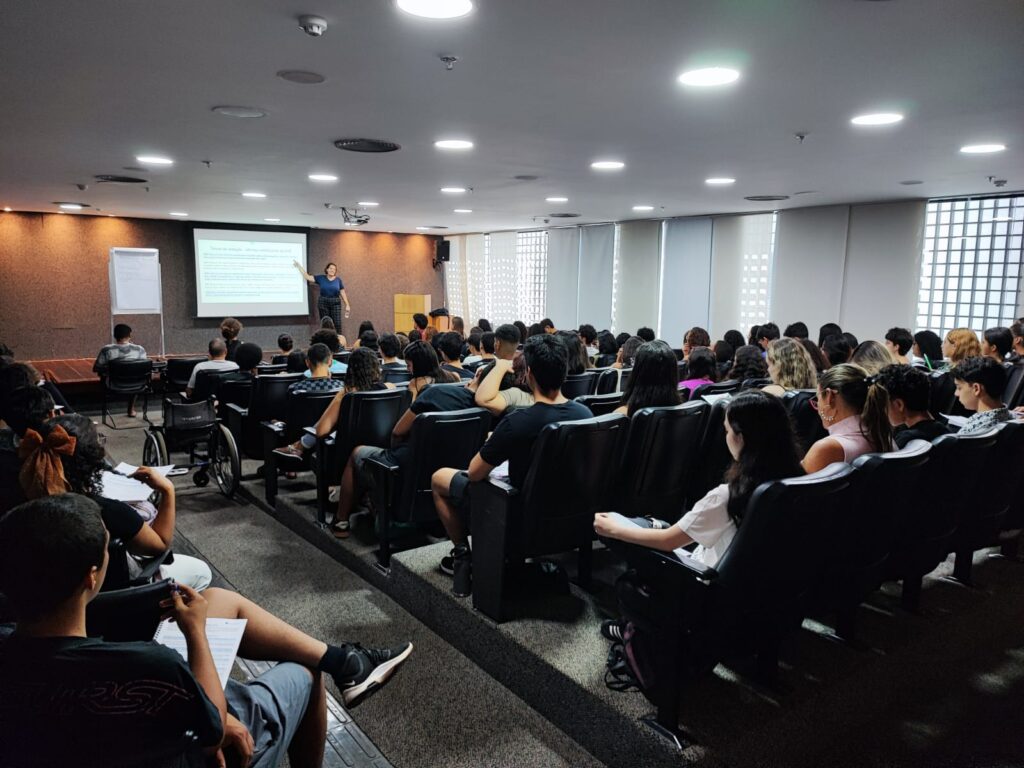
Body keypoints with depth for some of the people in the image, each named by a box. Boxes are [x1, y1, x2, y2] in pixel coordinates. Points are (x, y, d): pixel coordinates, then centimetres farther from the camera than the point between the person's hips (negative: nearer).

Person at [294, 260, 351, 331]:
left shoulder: (338, 280, 5)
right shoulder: (321, 278, 6)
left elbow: (343, 293, 6)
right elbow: (307, 277, 7)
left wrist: (347, 305, 2)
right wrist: (299, 266, 7)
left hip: (335, 304, -1)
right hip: (323, 303, 1)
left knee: (337, 324, -9)